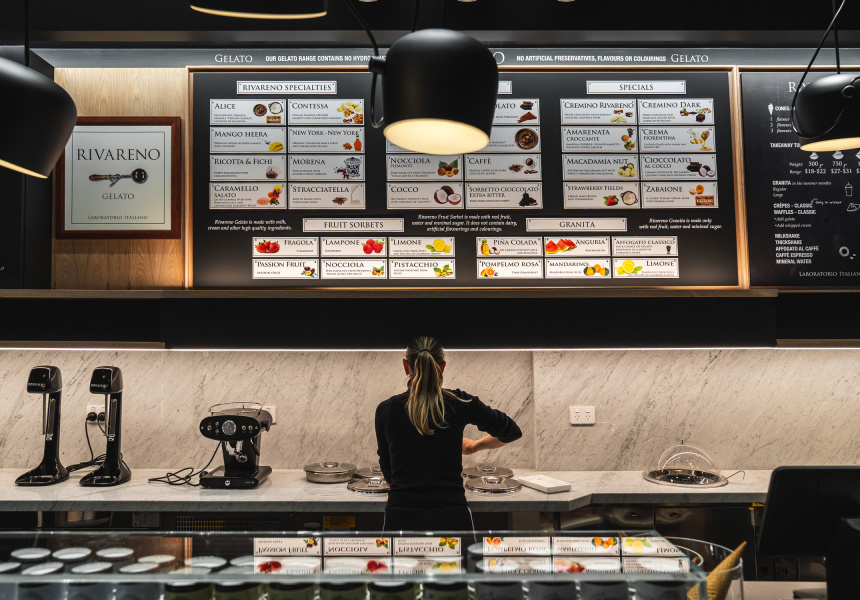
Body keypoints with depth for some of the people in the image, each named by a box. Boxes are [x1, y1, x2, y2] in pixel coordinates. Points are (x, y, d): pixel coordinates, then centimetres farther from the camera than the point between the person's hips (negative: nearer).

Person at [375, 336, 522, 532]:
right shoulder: (459, 403, -1)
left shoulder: (385, 410, 1)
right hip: (452, 521, 0)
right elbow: (512, 431, 15)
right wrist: (474, 446, 31)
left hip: (402, 521, 1)